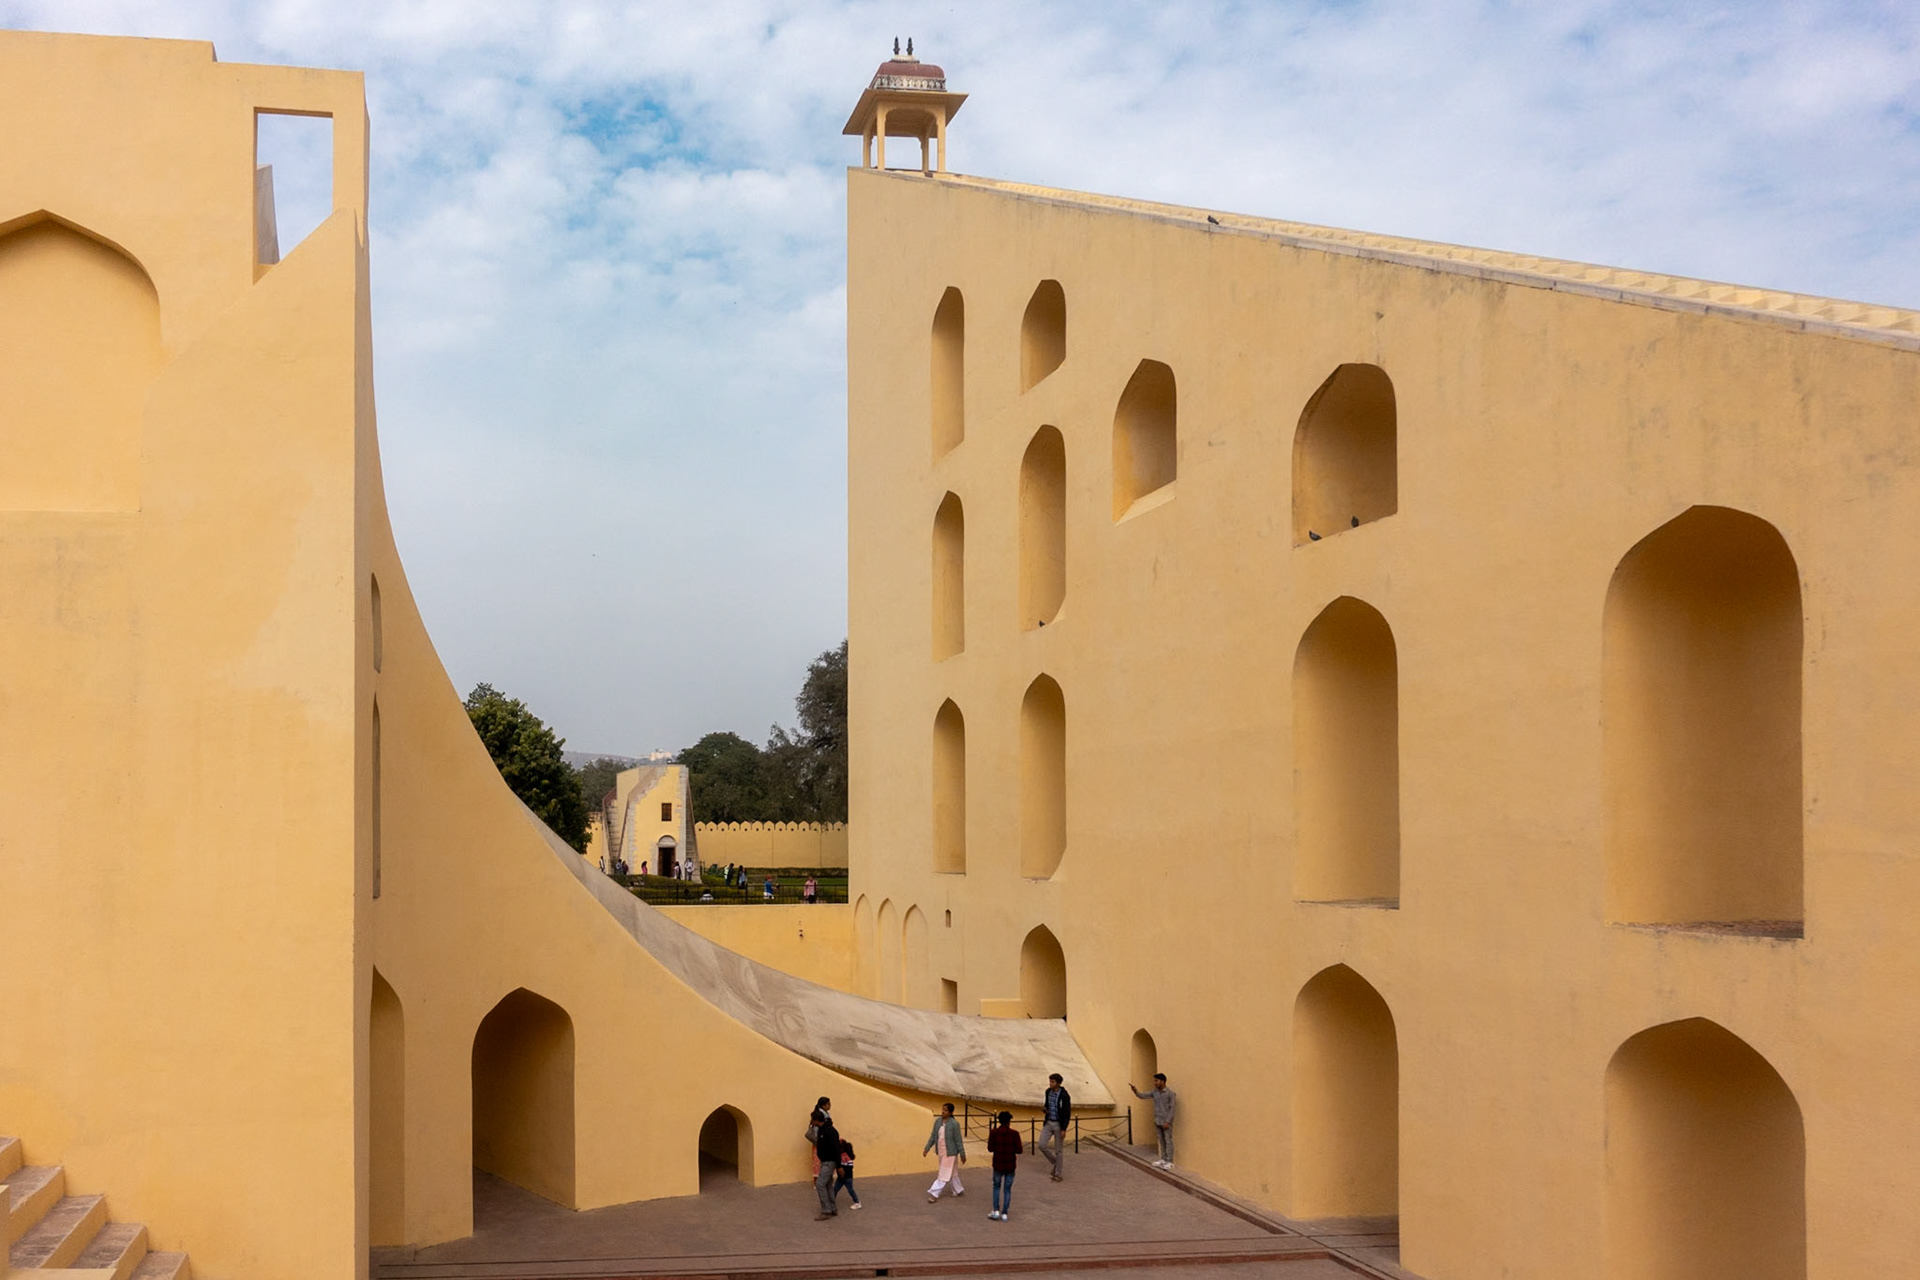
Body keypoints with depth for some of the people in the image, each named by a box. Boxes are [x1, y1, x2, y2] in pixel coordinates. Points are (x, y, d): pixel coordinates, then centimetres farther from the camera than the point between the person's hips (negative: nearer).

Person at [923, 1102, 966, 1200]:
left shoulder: (954, 1124, -15)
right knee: (952, 1173, 19)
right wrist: (927, 1148, 3)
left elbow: (958, 1140, -12)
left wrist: (962, 1154, -8)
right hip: (941, 1152, 7)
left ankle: (934, 1194, -4)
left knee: (944, 1174, -4)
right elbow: (933, 1136, 9)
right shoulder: (938, 1122, 2)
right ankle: (959, 1191, 33)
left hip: (950, 1153, -7)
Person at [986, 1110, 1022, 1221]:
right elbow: (1018, 1150, -10)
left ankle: (996, 1211, 9)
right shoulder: (1014, 1133, -10)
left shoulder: (994, 1133, -9)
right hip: (1010, 1165, 0)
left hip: (998, 1164, 0)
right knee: (1007, 1189, 10)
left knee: (996, 1187, 18)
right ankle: (1004, 1213, 9)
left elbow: (990, 1148, -6)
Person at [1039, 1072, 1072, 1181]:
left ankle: (1059, 1174, 13)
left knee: (1059, 1150, 2)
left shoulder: (1064, 1096, -18)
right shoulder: (1048, 1092, 2)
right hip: (1048, 1123, 6)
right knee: (1041, 1145, -2)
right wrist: (1044, 1109, -8)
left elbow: (1067, 1113, -15)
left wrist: (1064, 1129, -18)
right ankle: (1055, 1163, 20)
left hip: (1059, 1125, -6)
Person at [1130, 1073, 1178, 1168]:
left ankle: (1169, 1161, 5)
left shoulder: (1170, 1093, -13)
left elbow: (1172, 1109, -14)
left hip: (1166, 1122, -7)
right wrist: (1135, 1090, -15)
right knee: (1161, 1141, 14)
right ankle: (1163, 1159, 22)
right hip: (1158, 1122, 7)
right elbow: (1142, 1096, 5)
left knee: (1168, 1141, 0)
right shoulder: (1155, 1092, 5)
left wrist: (1168, 1122, -18)